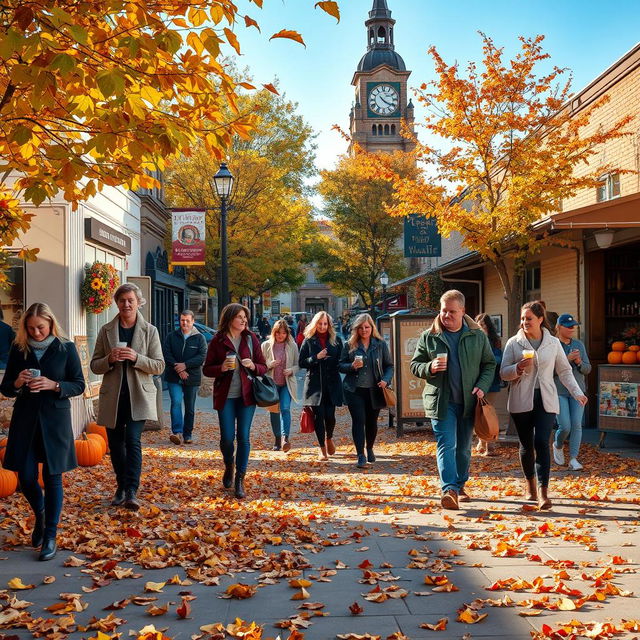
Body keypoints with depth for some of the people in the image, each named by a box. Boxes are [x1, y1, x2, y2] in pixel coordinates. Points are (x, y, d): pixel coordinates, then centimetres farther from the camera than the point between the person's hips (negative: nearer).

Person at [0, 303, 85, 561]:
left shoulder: (66, 349, -3)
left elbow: (79, 385, -1)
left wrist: (54, 385, -18)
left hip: (55, 420, -2)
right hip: (25, 420, 2)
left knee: (52, 477, 0)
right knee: (26, 477, 3)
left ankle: (50, 536, 10)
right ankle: (40, 515, 34)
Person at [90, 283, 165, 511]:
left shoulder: (150, 331, 1)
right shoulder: (106, 330, 6)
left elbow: (159, 366, -2)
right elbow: (95, 366, 7)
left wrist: (136, 358, -18)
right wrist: (110, 359, -15)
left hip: (138, 396, -3)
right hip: (112, 397, 3)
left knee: (133, 440, -17)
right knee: (115, 444, 10)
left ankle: (131, 492, -16)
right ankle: (121, 488, 26)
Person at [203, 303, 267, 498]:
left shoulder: (251, 339, 3)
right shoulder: (217, 341, -1)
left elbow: (263, 367, 6)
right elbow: (207, 369, 2)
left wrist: (253, 366, -15)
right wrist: (221, 368, -17)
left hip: (246, 395, 1)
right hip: (225, 396, -1)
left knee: (243, 437, -2)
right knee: (227, 437, 0)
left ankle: (240, 480, 7)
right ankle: (229, 466, 31)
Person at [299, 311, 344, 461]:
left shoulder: (336, 340, 7)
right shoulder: (308, 341, 4)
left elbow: (341, 361, 8)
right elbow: (301, 363, 2)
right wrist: (316, 357, -12)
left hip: (332, 383, 1)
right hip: (315, 384, 0)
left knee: (330, 415, -3)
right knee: (318, 416, -1)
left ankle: (329, 438, 29)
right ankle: (322, 448, 13)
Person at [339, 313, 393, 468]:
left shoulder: (380, 345, 3)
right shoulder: (349, 345, 2)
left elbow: (389, 366, 6)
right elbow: (341, 366, 5)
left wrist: (386, 380, -12)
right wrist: (352, 366, -15)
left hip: (374, 390, 1)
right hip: (354, 390, -1)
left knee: (372, 422, 11)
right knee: (358, 420, -9)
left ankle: (369, 449, 35)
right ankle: (361, 455, -8)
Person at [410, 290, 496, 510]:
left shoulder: (477, 335, 6)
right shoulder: (428, 337, 3)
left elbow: (489, 364, 10)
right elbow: (415, 365, 7)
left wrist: (482, 386, -6)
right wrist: (430, 368, -14)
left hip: (468, 401, 2)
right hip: (441, 400, -2)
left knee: (464, 447, 13)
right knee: (446, 445, -11)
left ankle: (460, 485, 28)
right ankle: (449, 489, -17)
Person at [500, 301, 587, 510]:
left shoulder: (553, 343, 6)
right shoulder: (513, 343, 3)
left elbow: (564, 371, 11)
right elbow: (503, 373, 3)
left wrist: (577, 392, 0)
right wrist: (518, 368, -17)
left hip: (546, 400, -1)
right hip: (521, 401, 1)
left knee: (542, 442, -14)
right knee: (527, 444, 8)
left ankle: (543, 492, -17)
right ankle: (529, 483, 29)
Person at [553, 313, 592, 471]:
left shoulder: (579, 344, 7)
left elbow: (587, 369, 8)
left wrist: (579, 362, -13)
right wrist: (567, 359, -21)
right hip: (559, 391, -4)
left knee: (577, 425, -3)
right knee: (565, 426, -7)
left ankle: (573, 458, 5)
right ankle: (558, 446, 24)